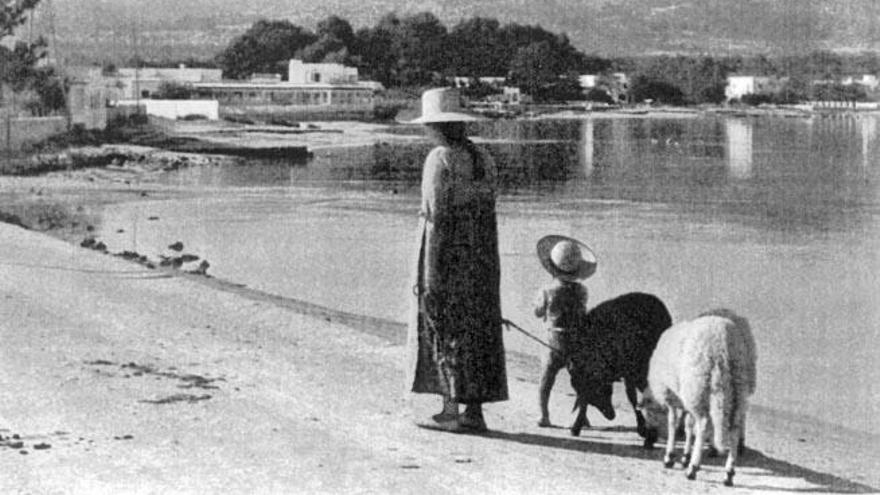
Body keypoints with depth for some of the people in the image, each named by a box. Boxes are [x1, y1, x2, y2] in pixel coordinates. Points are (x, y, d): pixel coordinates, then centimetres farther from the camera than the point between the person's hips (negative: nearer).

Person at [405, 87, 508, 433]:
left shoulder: (440, 160, -13)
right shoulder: (483, 160, 8)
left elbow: (437, 218, -17)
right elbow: (487, 217, 11)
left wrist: (429, 275, -15)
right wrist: (485, 264, 18)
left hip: (446, 258, -7)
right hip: (481, 260, 7)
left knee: (444, 331, 1)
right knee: (478, 329, 9)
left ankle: (451, 410, 1)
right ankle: (475, 411, 12)